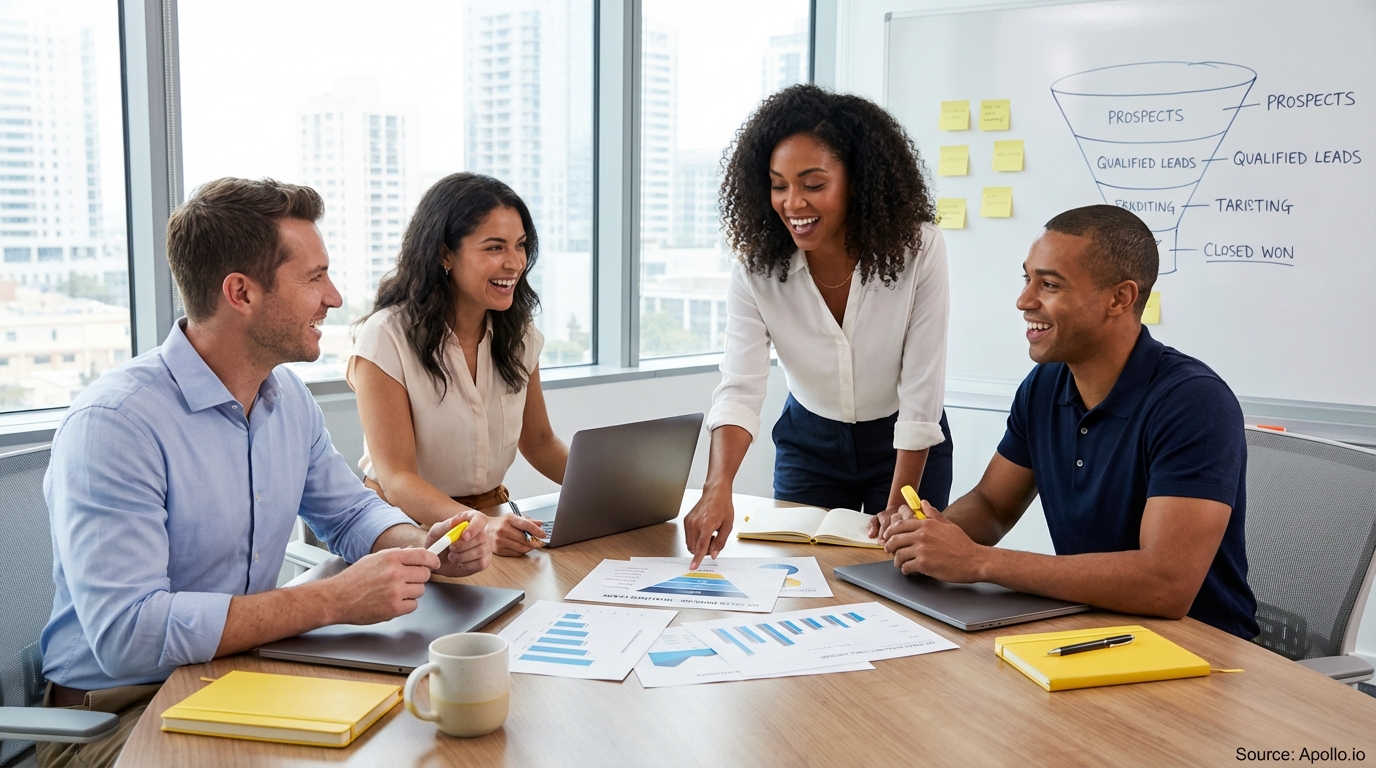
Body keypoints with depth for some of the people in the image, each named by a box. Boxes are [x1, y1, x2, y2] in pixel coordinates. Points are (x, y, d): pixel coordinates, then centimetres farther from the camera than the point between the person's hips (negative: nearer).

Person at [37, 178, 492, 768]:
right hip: (119, 711, -7)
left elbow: (350, 512, 18)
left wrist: (423, 549, -5)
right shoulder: (110, 425, -21)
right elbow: (128, 633, -29)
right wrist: (333, 600, -30)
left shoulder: (289, 398, 4)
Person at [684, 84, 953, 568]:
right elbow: (740, 389, -27)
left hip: (904, 448, -1)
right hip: (808, 443, 2)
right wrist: (718, 486, -44)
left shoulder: (918, 250, -24)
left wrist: (899, 510, -19)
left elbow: (921, 393, -21)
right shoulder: (757, 268, -19)